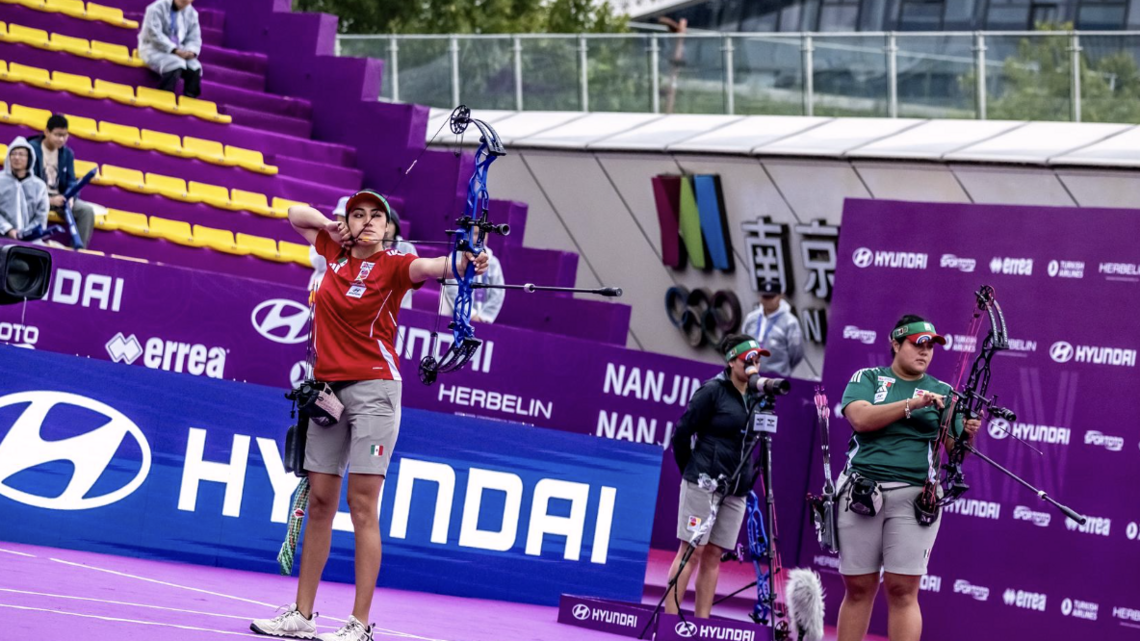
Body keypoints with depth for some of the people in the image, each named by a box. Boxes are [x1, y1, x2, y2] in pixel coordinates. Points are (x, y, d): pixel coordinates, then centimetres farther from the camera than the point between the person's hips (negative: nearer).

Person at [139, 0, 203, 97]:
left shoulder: (191, 13, 9)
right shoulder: (157, 8, -10)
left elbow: (194, 38, 8)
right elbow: (154, 34, -19)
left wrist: (191, 51, -17)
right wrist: (174, 50, -28)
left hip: (178, 52, 6)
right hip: (154, 48, -6)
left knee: (195, 68, -23)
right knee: (176, 64, -35)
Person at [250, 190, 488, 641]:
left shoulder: (391, 265, -7)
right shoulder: (335, 252, 9)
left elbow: (428, 267, -29)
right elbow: (296, 215, 25)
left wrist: (460, 264, -50)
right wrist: (331, 226, 5)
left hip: (373, 388, -6)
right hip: (327, 387, 6)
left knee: (362, 505, -10)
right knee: (319, 501, 9)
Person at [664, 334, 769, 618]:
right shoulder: (713, 391, -7)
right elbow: (682, 432, -4)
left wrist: (748, 478, 13)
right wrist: (691, 471, 3)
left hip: (735, 490, 6)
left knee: (713, 555, 5)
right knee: (692, 551, -7)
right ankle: (670, 618, -7)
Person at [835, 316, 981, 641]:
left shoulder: (943, 392, 13)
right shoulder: (867, 379, 10)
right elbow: (860, 418, -10)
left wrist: (967, 435, -15)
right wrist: (911, 404, -15)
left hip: (914, 497, 0)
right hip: (861, 491, 0)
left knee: (903, 590, -7)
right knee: (858, 588, 3)